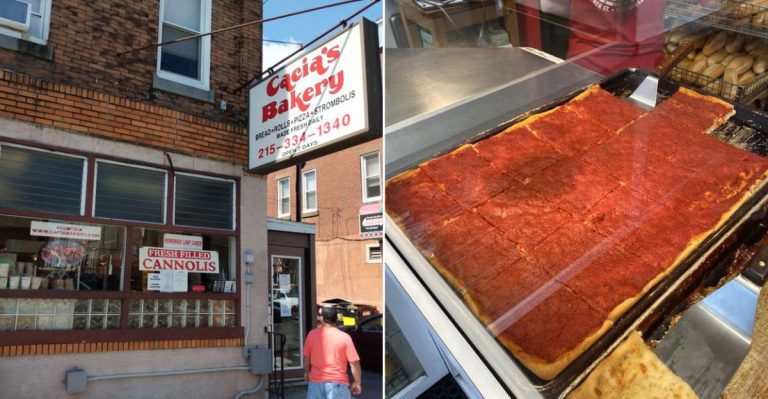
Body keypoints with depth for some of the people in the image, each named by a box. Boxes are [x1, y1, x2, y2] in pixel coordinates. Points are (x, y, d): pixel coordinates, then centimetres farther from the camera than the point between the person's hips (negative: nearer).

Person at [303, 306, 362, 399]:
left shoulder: (312, 334, -2)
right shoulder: (345, 337, -9)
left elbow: (306, 357, 8)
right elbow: (354, 362, -8)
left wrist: (306, 372, 25)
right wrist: (357, 382, 3)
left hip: (316, 381, 3)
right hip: (338, 382, -2)